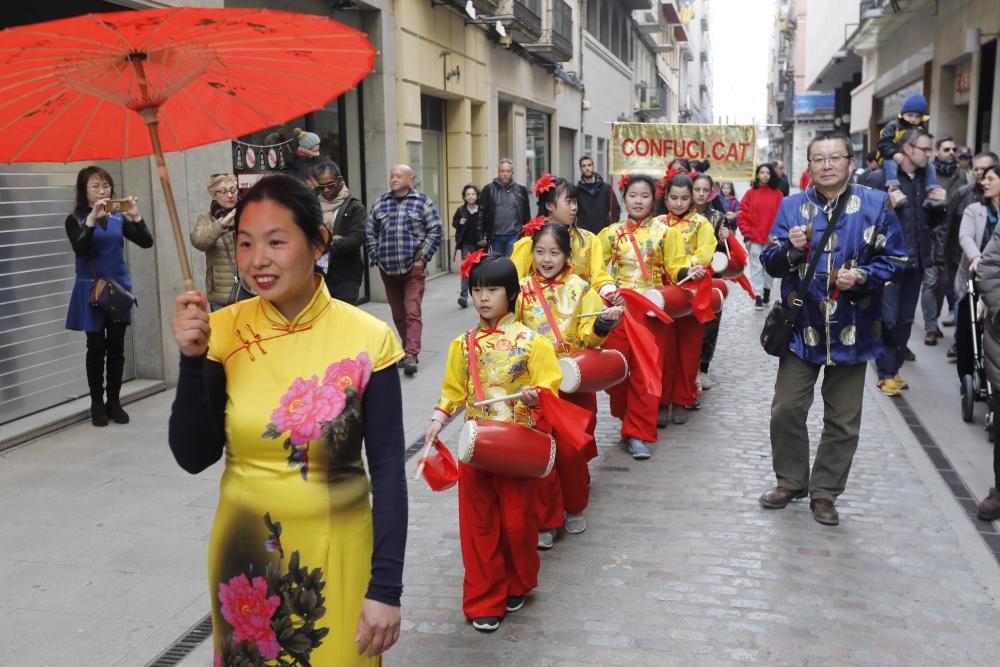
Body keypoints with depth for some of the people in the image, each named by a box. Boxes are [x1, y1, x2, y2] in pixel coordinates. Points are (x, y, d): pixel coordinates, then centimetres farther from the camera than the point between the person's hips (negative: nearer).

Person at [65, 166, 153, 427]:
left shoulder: (119, 218, 5)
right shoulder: (75, 219, -2)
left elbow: (146, 242, -5)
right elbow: (80, 249, -19)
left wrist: (136, 216, -20)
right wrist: (93, 218, -27)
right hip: (91, 289, -2)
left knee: (117, 346, 4)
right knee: (96, 346, 0)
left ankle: (114, 402, 14)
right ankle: (97, 404, 10)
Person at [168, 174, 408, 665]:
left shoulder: (367, 339, -14)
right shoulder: (224, 331, -8)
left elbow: (388, 469, -10)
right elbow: (193, 458, -5)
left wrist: (386, 587, -12)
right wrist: (192, 359, -18)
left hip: (335, 554, -2)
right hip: (244, 551, 3)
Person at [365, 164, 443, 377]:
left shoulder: (422, 202, 0)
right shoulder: (380, 203, 10)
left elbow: (435, 231, -2)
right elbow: (370, 232, 14)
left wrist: (422, 258, -7)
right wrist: (376, 257, 4)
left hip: (413, 268, -4)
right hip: (388, 269, 4)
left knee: (412, 312, -11)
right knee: (398, 314, 11)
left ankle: (411, 355, -15)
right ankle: (409, 349, 24)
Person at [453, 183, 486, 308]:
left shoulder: (482, 210, -4)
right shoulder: (461, 210, -1)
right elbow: (454, 222, 12)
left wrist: (486, 239, -10)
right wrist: (459, 223, -9)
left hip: (480, 244, 1)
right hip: (466, 244, 0)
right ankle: (463, 295, -15)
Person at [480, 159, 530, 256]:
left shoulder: (521, 190, 5)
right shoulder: (488, 189, 3)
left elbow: (526, 215, 8)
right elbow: (482, 213, 2)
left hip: (514, 236, -1)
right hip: (495, 236, 1)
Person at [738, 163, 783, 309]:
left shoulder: (777, 194, 2)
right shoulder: (750, 193, 1)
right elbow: (742, 215, -1)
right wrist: (747, 235, -6)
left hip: (771, 239, 1)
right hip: (754, 238, -1)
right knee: (756, 268, -1)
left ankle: (766, 290, 28)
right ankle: (758, 297, 1)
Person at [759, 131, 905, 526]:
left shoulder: (875, 205, -3)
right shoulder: (792, 207, 2)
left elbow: (894, 260, 0)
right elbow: (771, 263, 1)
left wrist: (862, 276, -19)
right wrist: (791, 248, -20)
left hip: (852, 329, -1)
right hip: (802, 327, 1)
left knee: (843, 420, 8)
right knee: (786, 410, 5)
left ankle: (824, 492, 23)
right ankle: (791, 481, 26)